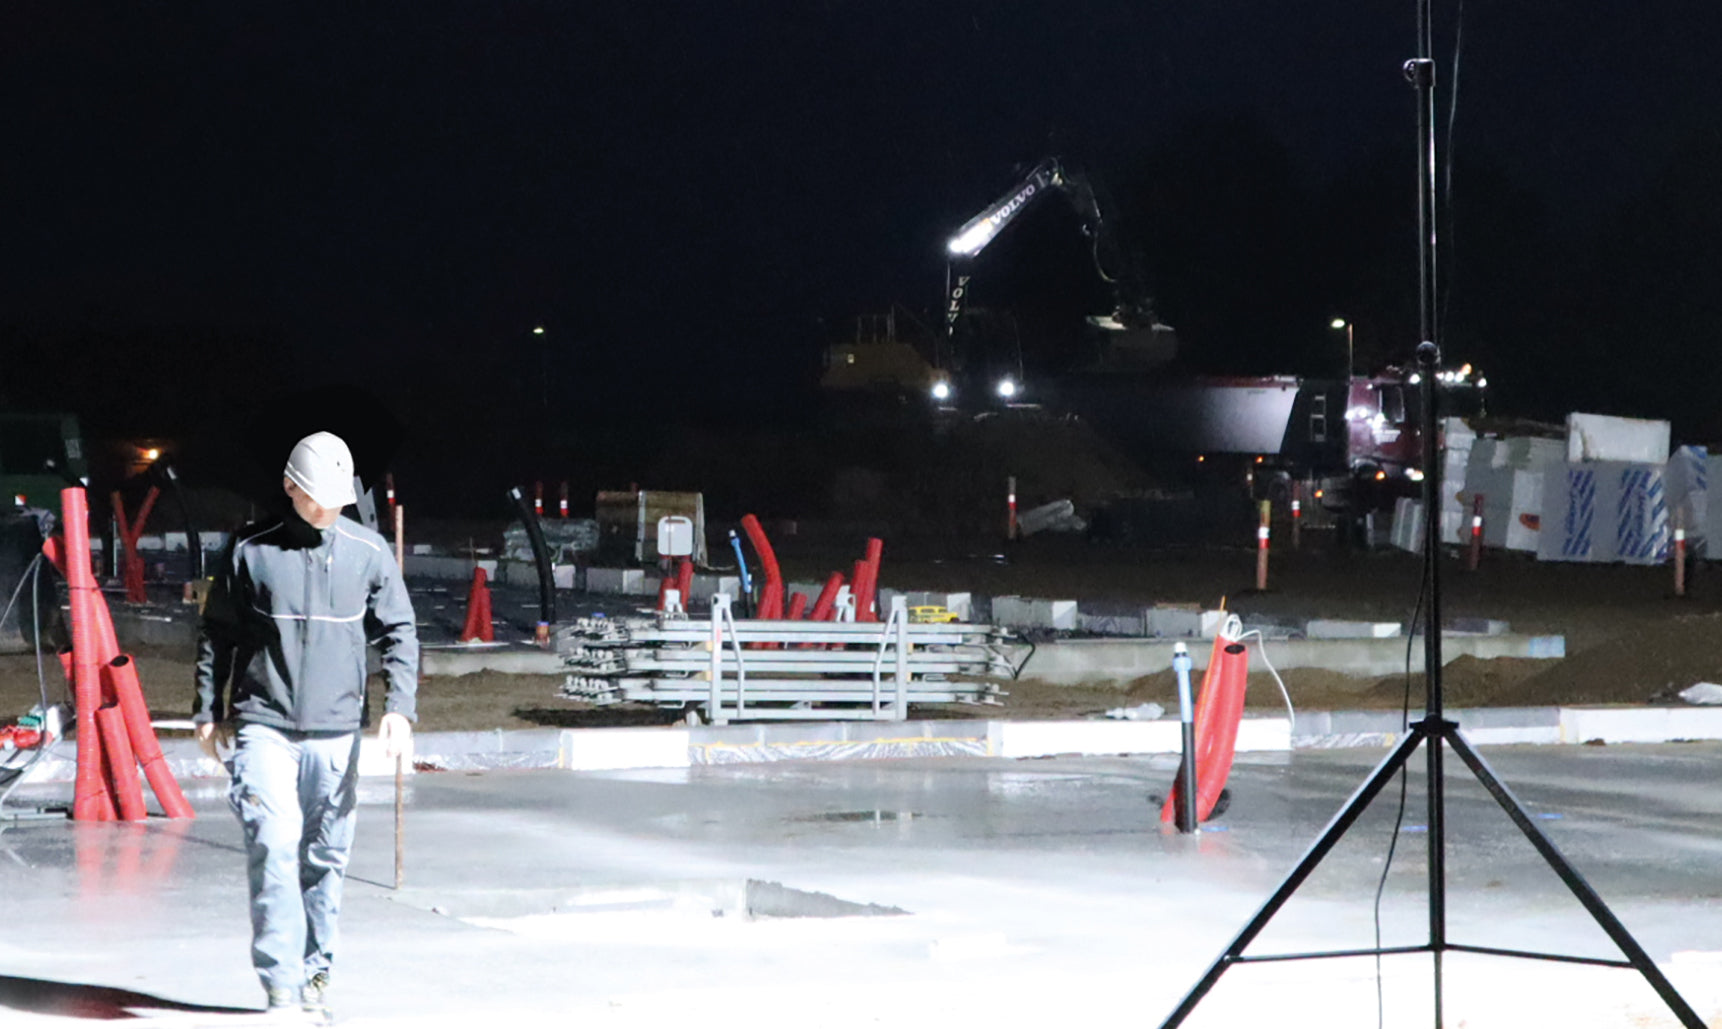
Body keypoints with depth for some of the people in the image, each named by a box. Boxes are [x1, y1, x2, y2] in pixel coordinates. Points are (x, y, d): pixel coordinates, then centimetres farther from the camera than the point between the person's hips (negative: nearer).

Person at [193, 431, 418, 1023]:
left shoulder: (368, 553, 3)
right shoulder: (250, 551, -1)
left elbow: (399, 633, 8)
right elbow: (216, 633, 9)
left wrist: (400, 706, -5)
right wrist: (209, 711, 7)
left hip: (336, 730, 2)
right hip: (263, 725, -2)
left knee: (325, 857, 6)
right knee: (274, 844, -15)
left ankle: (314, 979, 19)